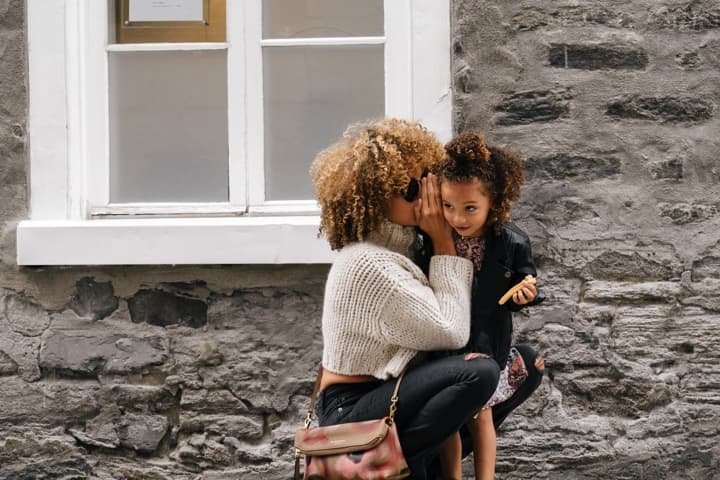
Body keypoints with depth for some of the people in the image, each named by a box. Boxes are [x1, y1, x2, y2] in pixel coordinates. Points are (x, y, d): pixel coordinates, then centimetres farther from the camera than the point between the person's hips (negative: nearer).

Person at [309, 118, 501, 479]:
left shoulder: (389, 244, 8)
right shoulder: (372, 265, -22)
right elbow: (452, 332, -19)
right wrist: (444, 243, -13)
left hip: (368, 397, 10)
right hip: (352, 412, -10)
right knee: (479, 373, -27)